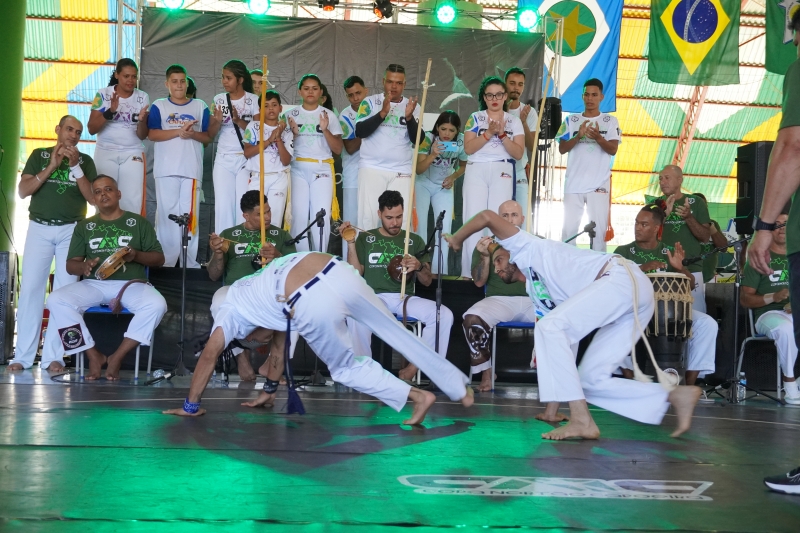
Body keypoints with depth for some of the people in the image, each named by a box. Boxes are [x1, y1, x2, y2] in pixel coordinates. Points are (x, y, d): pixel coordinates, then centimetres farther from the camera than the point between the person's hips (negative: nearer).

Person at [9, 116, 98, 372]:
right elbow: (23, 191, -1)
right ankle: (23, 356, -3)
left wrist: (74, 166, -9)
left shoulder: (85, 160, 9)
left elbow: (93, 197, -1)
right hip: (39, 228, 0)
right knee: (31, 289, -5)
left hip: (71, 230, 0)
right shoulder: (39, 155, 9)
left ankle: (54, 356, -4)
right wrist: (52, 166, -10)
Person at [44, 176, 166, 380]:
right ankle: (94, 356, -16)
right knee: (57, 300, -27)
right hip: (94, 284, 2)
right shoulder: (84, 226, 19)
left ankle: (117, 357, -20)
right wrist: (83, 266, -12)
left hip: (131, 284, -2)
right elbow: (70, 264, 13)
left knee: (156, 304, -34)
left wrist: (136, 255, -12)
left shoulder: (139, 222, 14)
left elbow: (159, 258, 10)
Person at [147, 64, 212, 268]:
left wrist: (193, 134, -11)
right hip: (166, 169, -1)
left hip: (192, 169, 1)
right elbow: (152, 134, -4)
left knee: (189, 213, 1)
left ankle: (190, 263, 4)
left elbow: (208, 137, 9)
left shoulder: (200, 106, 12)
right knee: (167, 212, -1)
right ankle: (166, 261, 3)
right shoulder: (159, 106, 8)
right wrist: (179, 131, -14)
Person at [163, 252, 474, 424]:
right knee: (396, 332, 18)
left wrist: (190, 406, 30)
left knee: (346, 368, 17)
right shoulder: (262, 289, 43)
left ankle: (417, 396, 11)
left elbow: (209, 356, 22)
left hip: (313, 305, -6)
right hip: (337, 272, 7)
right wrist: (269, 391, 51)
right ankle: (460, 389, 28)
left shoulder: (232, 311, 26)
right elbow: (279, 342, 45)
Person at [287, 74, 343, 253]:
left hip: (322, 170, 0)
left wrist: (325, 130, -12)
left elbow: (338, 149, 2)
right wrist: (293, 133, -9)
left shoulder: (329, 115, 5)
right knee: (299, 216, -6)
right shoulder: (292, 114, 8)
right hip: (298, 169, 1)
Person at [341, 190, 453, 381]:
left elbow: (427, 281, 9)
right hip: (374, 297, -2)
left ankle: (415, 366, -13)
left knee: (444, 315, -24)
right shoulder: (365, 238, 10)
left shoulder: (415, 241, 12)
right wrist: (351, 243, -8)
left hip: (405, 298, 2)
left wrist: (419, 267, -13)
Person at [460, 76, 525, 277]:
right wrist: (489, 133, -12)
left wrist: (502, 134, -10)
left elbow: (518, 153, 2)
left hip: (503, 172, 0)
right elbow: (468, 148, -2)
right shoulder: (475, 118, 9)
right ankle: (468, 272, -5)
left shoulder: (514, 121, 11)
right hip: (476, 170, 0)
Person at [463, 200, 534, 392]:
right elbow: (479, 282, 4)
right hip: (499, 300, 0)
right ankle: (486, 374, -16)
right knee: (472, 318, -32)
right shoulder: (487, 245, 13)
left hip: (531, 300, 1)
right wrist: (485, 256, -12)